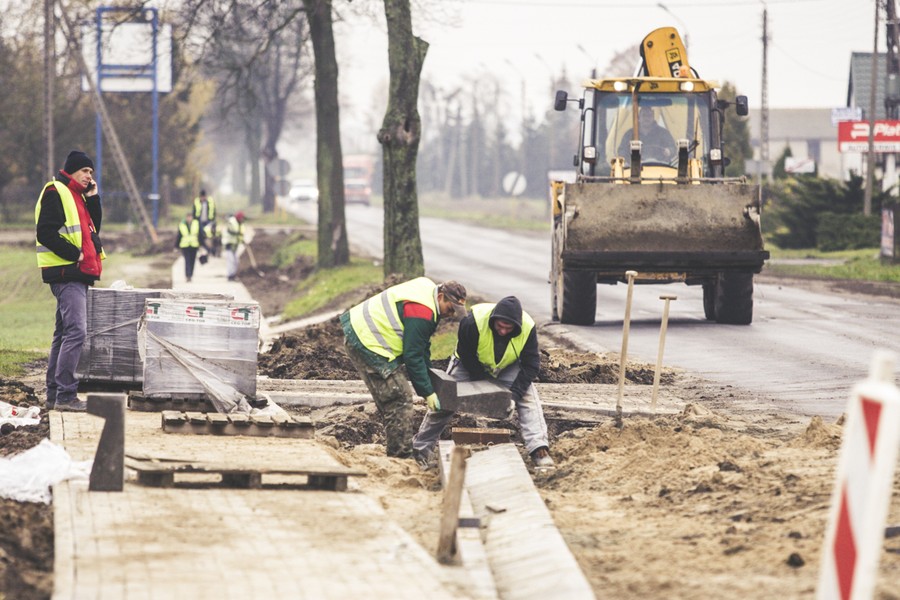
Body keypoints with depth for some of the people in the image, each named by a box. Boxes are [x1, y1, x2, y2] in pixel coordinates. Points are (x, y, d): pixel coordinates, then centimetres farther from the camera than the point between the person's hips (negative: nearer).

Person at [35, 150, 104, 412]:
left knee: (64, 333, 13)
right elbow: (45, 233, -18)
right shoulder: (55, 192, -9)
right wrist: (74, 254, -17)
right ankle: (65, 394, -20)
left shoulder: (78, 196, 20)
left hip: (77, 275, 10)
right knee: (76, 331, -17)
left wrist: (93, 198, 8)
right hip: (65, 274, -10)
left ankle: (54, 393, 18)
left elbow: (93, 228, 16)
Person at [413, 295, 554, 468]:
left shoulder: (528, 328, -31)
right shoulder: (473, 322, -38)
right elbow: (466, 355, -23)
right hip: (470, 364, -1)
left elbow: (531, 365, -23)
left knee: (528, 398, -20)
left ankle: (539, 450, -24)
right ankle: (420, 450, 14)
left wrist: (514, 394, -31)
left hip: (507, 367, 1)